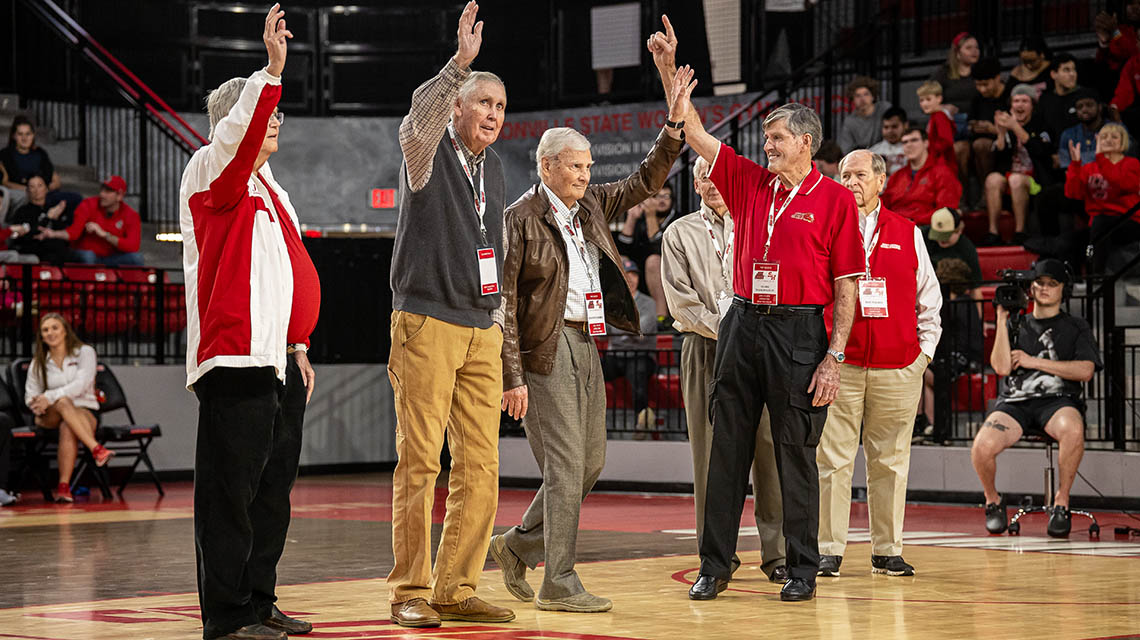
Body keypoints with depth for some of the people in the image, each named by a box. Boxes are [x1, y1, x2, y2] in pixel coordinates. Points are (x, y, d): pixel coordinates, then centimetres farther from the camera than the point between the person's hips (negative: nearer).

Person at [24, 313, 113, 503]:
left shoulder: (84, 352, 2)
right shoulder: (38, 363, 12)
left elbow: (80, 385, -12)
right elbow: (30, 396, 9)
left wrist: (49, 397, -22)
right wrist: (36, 404, -16)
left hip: (84, 412, -2)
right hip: (49, 416, 2)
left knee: (67, 428, -40)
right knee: (63, 402, -37)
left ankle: (64, 486, -46)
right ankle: (96, 449, -52)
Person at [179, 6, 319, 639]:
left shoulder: (270, 188, 24)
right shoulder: (214, 172, -2)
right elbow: (238, 134, -25)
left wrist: (299, 344, 22)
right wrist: (272, 71, -35)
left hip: (278, 356, 9)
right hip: (234, 353, -9)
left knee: (274, 481, 11)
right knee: (232, 485, -8)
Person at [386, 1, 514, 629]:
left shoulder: (494, 171, 18)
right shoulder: (428, 153, -1)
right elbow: (419, 120, -27)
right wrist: (459, 63, -38)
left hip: (482, 330, 6)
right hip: (427, 323, -6)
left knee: (480, 465, 1)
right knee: (420, 462, -6)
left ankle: (456, 588, 8)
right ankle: (410, 591, -1)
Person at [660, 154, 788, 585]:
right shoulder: (679, 234, 11)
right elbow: (680, 300, 2)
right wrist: (722, 329, -9)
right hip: (705, 351, 0)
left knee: (768, 447, -6)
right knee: (711, 452, -2)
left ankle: (775, 552, -1)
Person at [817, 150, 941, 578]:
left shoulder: (908, 234, 12)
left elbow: (929, 298, 16)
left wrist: (925, 350, 8)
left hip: (898, 368, 2)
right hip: (839, 365, -2)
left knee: (890, 460, 4)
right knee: (833, 458, -4)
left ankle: (887, 551, 10)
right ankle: (829, 550, 0)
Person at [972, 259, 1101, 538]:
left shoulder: (1076, 327, 17)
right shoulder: (1016, 324, 20)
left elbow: (1085, 371, 0)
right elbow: (1001, 367, 4)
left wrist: (1034, 361, -3)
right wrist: (1002, 318, 1)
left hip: (1058, 400, -1)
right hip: (1014, 401, 1)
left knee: (1072, 430, -40)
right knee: (982, 446, -30)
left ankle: (1061, 502, -19)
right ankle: (993, 500, 2)